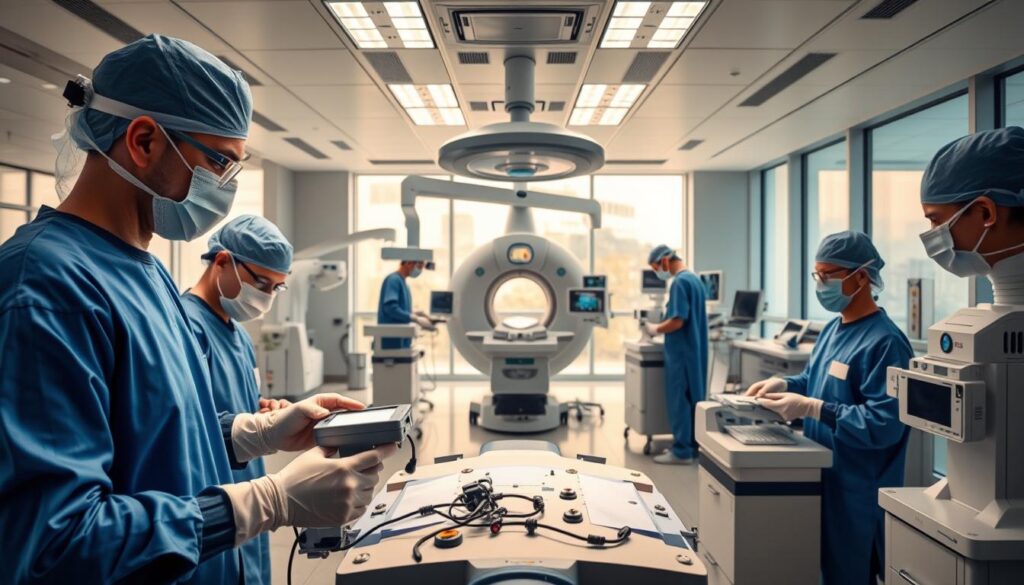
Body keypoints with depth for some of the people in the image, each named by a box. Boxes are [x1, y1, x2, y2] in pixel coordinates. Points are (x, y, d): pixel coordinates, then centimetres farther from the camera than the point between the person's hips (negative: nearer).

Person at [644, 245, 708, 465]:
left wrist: (655, 329, -7)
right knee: (693, 397, 14)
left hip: (681, 350, -9)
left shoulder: (680, 282, -17)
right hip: (695, 349, 9)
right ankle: (691, 445, 22)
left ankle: (682, 451, 3)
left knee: (679, 400, -2)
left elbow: (677, 321, -22)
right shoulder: (695, 279, 13)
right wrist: (662, 327, 16)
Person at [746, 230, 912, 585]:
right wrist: (784, 385, 0)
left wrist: (810, 408, -29)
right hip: (821, 477, 9)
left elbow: (884, 423, -27)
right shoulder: (833, 329, 8)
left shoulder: (884, 342, -21)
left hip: (857, 490, -9)